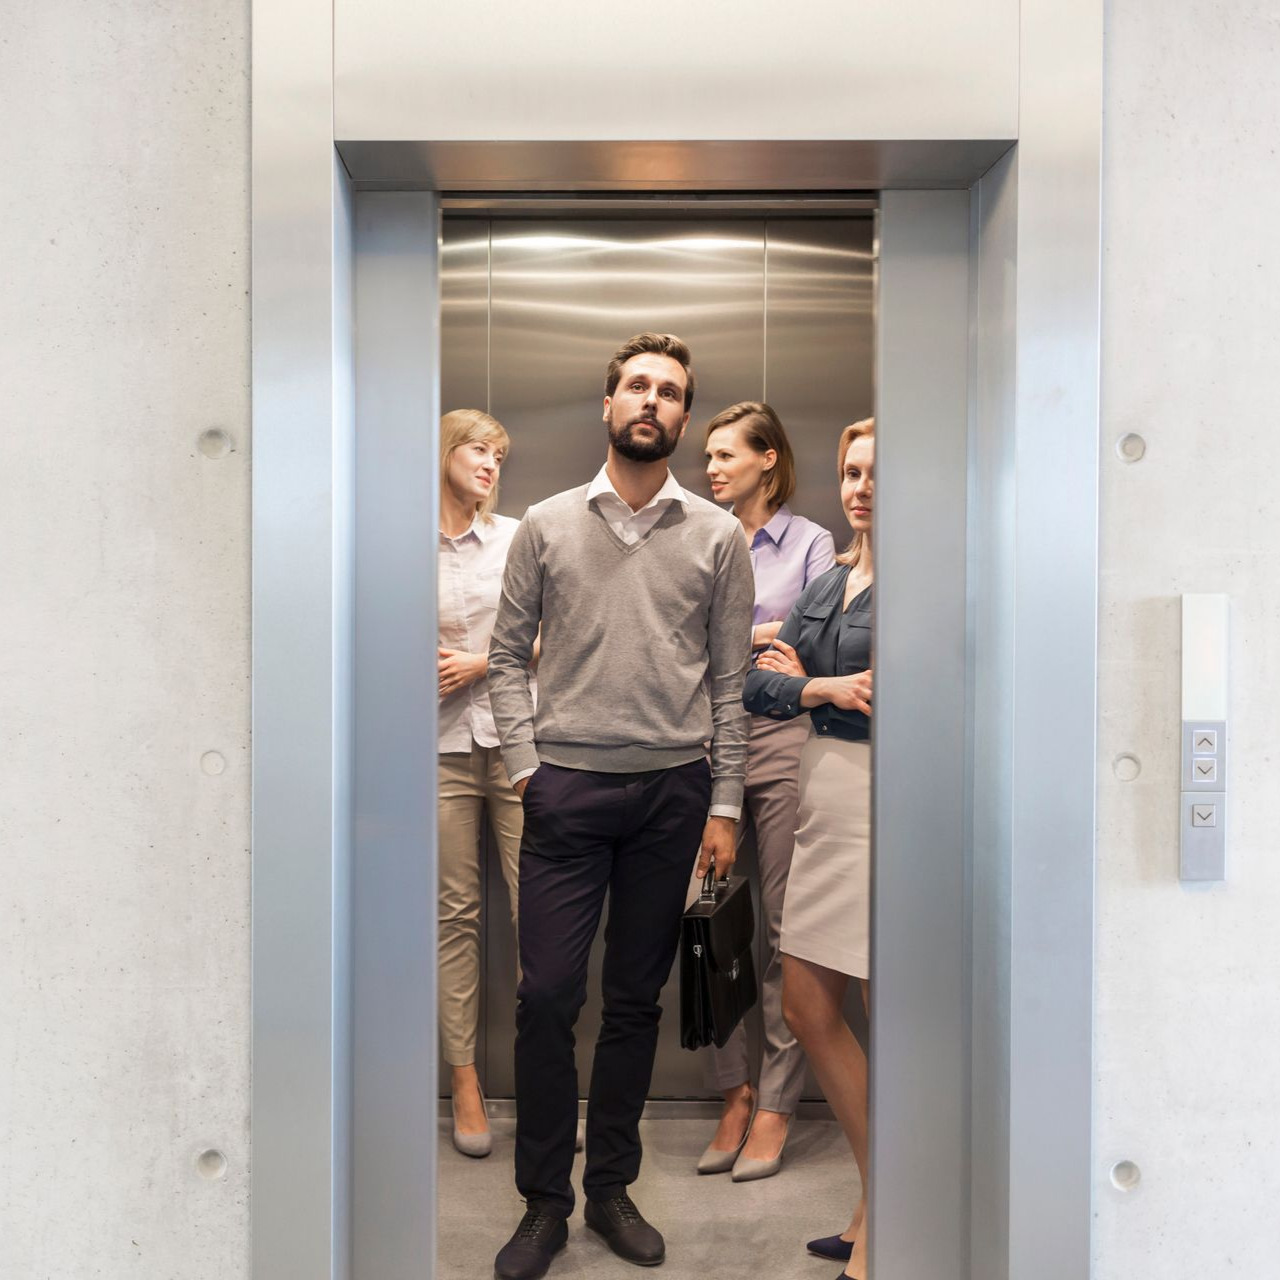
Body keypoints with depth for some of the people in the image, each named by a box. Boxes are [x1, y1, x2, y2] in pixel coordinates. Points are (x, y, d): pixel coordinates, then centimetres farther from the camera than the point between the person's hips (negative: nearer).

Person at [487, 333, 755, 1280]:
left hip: (673, 790, 1)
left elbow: (730, 679, 4)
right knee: (547, 996, 0)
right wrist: (525, 763, -4)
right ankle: (544, 1201, 19)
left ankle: (612, 1187, 28)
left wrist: (724, 805, 0)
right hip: (567, 786, 0)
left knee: (636, 1002, 11)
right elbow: (509, 654, 7)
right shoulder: (547, 525, 5)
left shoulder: (718, 537, 5)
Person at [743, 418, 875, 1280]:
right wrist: (822, 690, -10)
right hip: (824, 799, 8)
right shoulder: (827, 584, 14)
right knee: (808, 1008, 13)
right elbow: (754, 683, 7)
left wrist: (806, 683, -6)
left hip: (876, 798, -8)